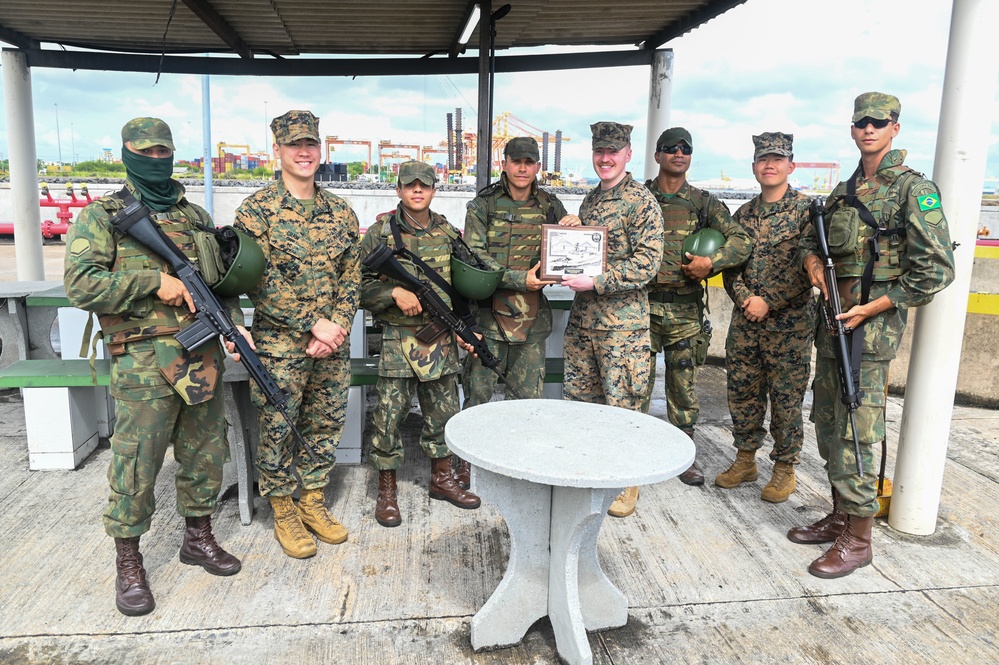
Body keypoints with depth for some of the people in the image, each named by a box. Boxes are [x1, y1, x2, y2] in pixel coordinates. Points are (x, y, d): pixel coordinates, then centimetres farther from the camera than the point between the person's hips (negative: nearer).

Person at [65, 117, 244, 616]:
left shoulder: (194, 215, 14)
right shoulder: (101, 217, 0)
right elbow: (79, 285, -11)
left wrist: (235, 324, 0)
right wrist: (155, 280, -17)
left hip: (204, 355, 5)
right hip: (144, 365, -5)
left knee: (205, 455, 13)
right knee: (137, 466, 1)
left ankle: (198, 537, 32)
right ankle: (128, 563, 18)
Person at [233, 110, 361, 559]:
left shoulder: (341, 211, 8)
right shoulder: (256, 209, -6)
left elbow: (352, 277, 6)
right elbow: (259, 282, -13)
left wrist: (336, 327, -9)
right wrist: (312, 324, -17)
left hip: (333, 344, 4)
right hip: (278, 343, -4)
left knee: (326, 425, 13)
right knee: (277, 429, 6)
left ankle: (313, 503, 31)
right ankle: (284, 513, 24)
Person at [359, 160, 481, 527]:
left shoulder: (448, 233, 8)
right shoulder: (380, 233, -3)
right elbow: (359, 284, -4)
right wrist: (395, 292, -18)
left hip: (442, 337, 4)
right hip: (398, 338, -3)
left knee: (444, 410, 12)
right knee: (390, 413, -1)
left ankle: (441, 478, 30)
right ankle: (387, 490, 15)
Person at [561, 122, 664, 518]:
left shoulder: (641, 202, -9)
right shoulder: (590, 199, 15)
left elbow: (647, 263, -16)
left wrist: (596, 281, -21)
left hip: (622, 323, -7)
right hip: (581, 318, 7)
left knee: (622, 406, 2)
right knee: (579, 398, 13)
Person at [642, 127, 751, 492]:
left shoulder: (704, 202, 7)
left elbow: (741, 242, -1)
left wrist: (710, 262, -15)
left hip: (685, 309, 1)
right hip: (642, 303, -1)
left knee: (683, 383, 8)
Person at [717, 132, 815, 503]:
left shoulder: (806, 210, -5)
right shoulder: (744, 214, 11)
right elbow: (731, 265, 11)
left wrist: (768, 303, -15)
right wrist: (744, 298, -7)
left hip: (789, 323, -5)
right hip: (745, 321, 5)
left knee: (786, 397, 3)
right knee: (742, 392, 11)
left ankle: (785, 469, 19)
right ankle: (745, 461, 27)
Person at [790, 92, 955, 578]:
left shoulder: (913, 189, -7)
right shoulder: (844, 191, 16)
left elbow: (937, 269, -12)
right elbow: (811, 237, 27)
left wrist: (874, 307, -16)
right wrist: (812, 260, 3)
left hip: (871, 326, -8)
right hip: (832, 322, 8)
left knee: (855, 432, -6)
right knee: (828, 425, 13)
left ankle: (858, 539, 6)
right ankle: (840, 516, 28)